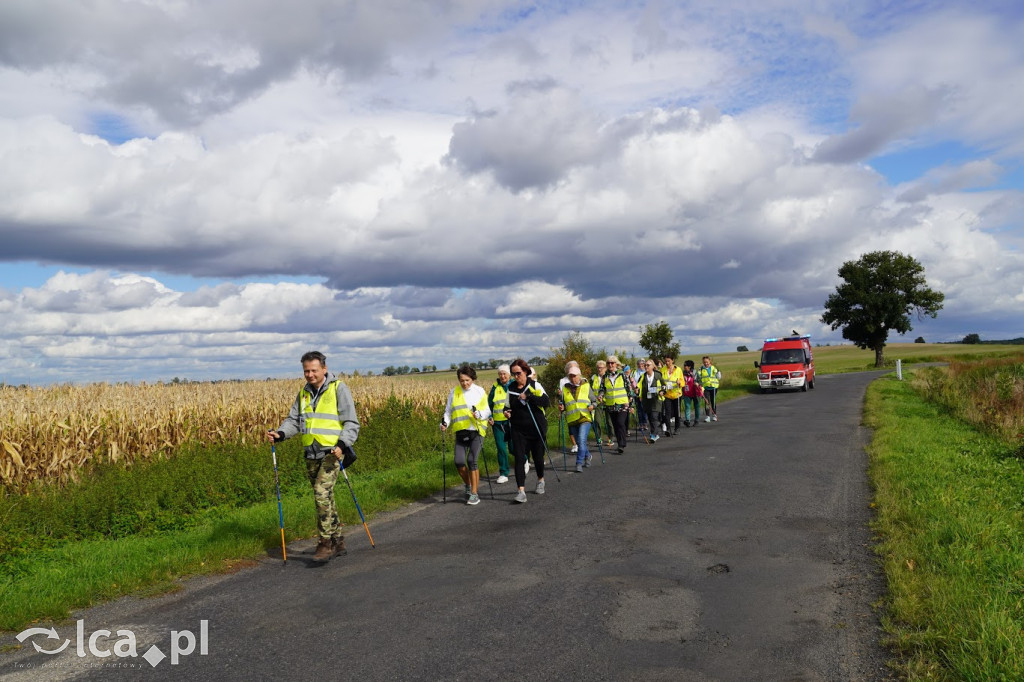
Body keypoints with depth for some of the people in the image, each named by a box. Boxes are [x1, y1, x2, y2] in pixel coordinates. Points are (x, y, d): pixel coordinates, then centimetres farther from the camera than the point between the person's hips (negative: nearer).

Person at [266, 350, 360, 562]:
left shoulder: (339, 389, -5)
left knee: (322, 492, -19)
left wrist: (342, 444, -21)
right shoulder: (304, 392, 14)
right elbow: (293, 420, 14)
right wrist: (280, 433, -7)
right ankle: (338, 542, 24)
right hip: (311, 454, 7)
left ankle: (326, 543, -12)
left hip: (332, 452, -6)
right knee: (324, 498, 12)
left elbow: (351, 422, -7)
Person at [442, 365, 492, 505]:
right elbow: (448, 411, 14)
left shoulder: (479, 391, 3)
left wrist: (479, 414, -15)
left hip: (477, 431, -2)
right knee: (459, 462, -9)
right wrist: (445, 423, -4)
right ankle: (468, 485, 20)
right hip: (461, 432, 2)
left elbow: (487, 411, 6)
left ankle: (474, 493, -1)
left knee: (472, 460, -14)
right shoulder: (454, 392, 8)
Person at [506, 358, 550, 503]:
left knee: (538, 456, 10)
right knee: (519, 458, -10)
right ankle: (521, 490, -11)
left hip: (537, 427, -2)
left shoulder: (534, 385, -5)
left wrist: (528, 397, -26)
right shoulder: (511, 388, 6)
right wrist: (507, 411, -5)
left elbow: (546, 401, -18)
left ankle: (540, 480, 38)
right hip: (518, 429, 2)